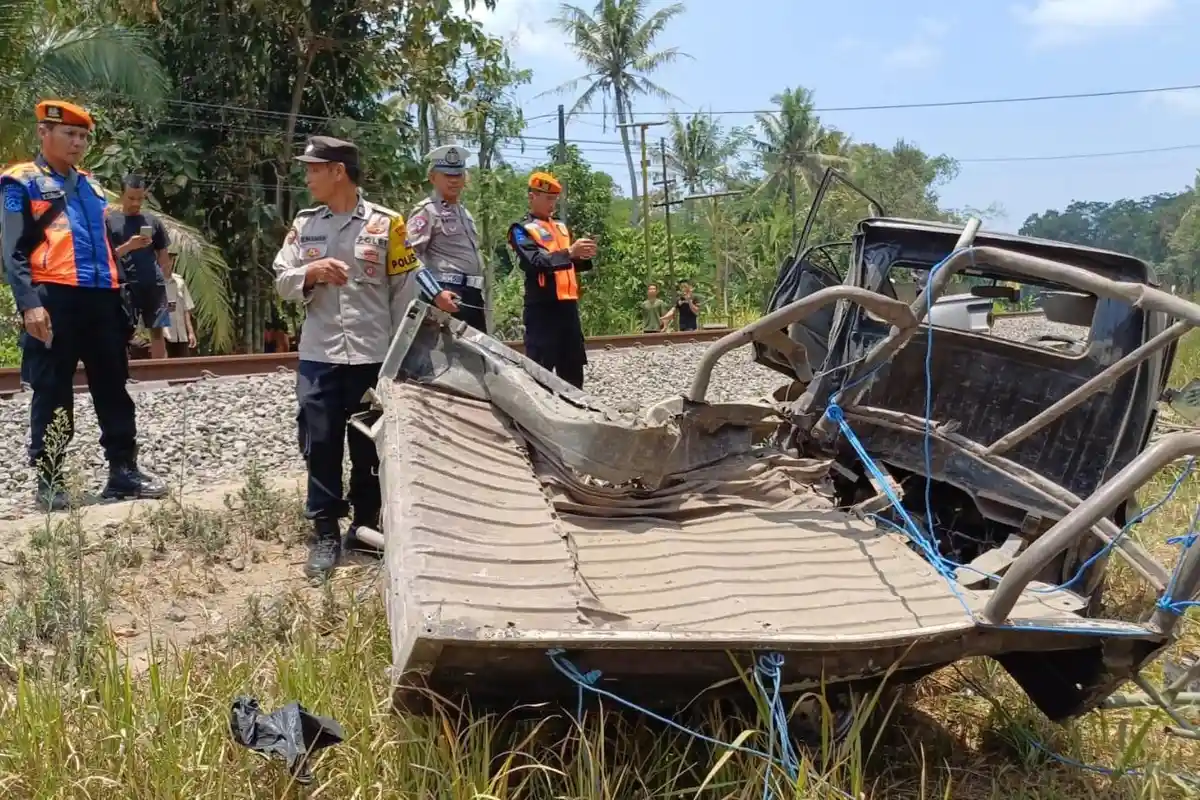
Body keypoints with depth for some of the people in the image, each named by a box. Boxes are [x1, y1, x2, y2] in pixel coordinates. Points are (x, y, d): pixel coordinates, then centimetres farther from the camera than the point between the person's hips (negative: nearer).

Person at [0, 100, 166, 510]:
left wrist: (120, 298, 17)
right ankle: (49, 480, 8)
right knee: (53, 393, 0)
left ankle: (123, 471, 13)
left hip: (101, 298, 6)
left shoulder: (90, 185, 22)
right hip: (54, 299, -6)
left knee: (113, 388, 7)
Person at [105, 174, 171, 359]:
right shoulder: (110, 220, 3)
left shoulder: (152, 220, 11)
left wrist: (156, 273, 4)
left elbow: (163, 253, 17)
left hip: (153, 285, 3)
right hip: (125, 285, -2)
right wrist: (128, 246, -16)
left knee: (157, 331, 4)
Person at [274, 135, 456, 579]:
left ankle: (366, 525, 23)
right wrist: (310, 272, -14)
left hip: (372, 355, -2)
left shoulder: (385, 223, 0)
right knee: (320, 445, 0)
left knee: (369, 447, 8)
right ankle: (325, 533, 10)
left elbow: (404, 289, 1)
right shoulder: (303, 224, 9)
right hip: (318, 355, 2)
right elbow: (282, 283, 8)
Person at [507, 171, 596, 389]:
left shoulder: (561, 227, 20)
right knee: (541, 367, -7)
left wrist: (583, 257, 2)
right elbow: (535, 262, -18)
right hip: (542, 306, -7)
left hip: (568, 303, 7)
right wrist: (569, 252, -26)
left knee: (573, 366, 12)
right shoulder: (522, 229, -3)